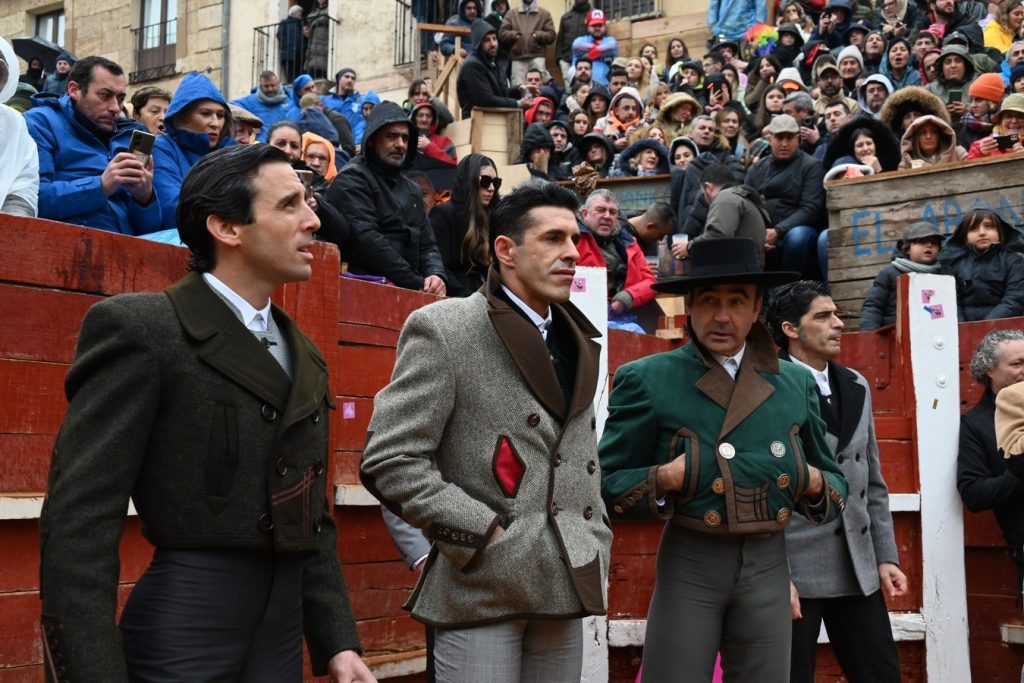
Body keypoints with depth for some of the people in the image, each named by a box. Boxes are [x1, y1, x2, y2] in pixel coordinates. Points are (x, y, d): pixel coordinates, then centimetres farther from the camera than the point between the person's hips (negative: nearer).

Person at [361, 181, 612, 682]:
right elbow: (388, 462, -14)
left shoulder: (577, 340, 14)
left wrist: (597, 542, 10)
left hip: (566, 584, 7)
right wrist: (486, 533, -15)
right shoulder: (443, 329, -7)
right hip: (483, 586, -6)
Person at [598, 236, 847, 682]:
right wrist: (661, 480, -19)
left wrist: (816, 486, -4)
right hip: (688, 564, -3)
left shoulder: (796, 383, 9)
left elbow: (832, 479, 18)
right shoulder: (647, 380, -4)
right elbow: (606, 484, -2)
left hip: (769, 565, 4)